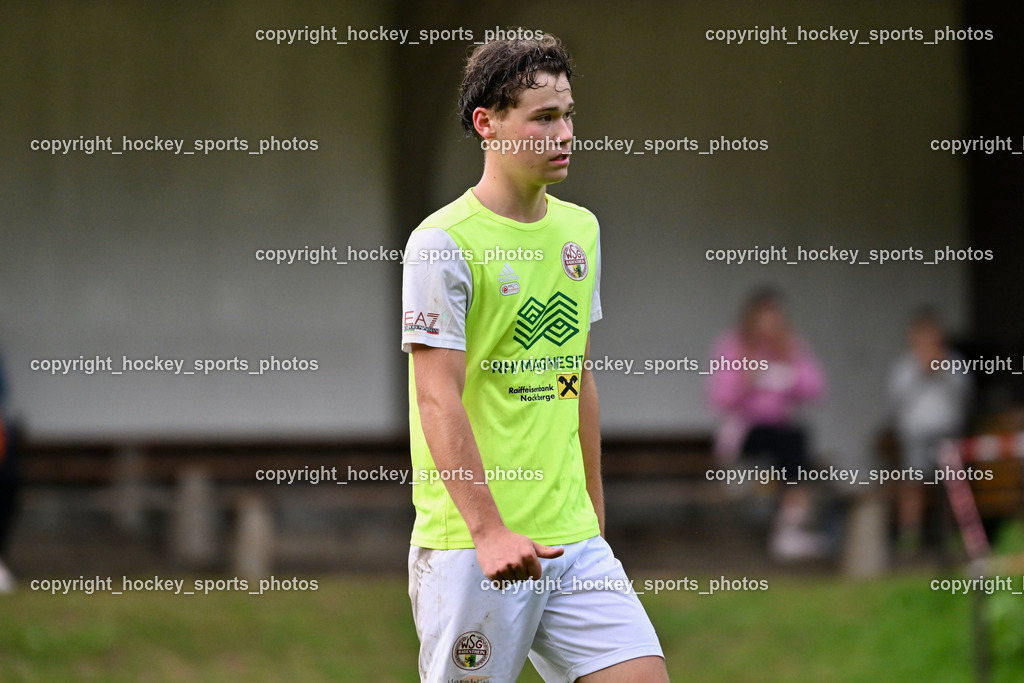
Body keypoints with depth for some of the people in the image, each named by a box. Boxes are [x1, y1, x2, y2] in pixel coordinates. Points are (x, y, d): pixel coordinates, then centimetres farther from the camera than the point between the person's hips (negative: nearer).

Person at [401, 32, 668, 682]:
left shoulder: (580, 229, 13)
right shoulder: (443, 242, -10)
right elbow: (438, 401, -16)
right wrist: (488, 530, -25)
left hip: (573, 540, 6)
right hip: (468, 543, -6)